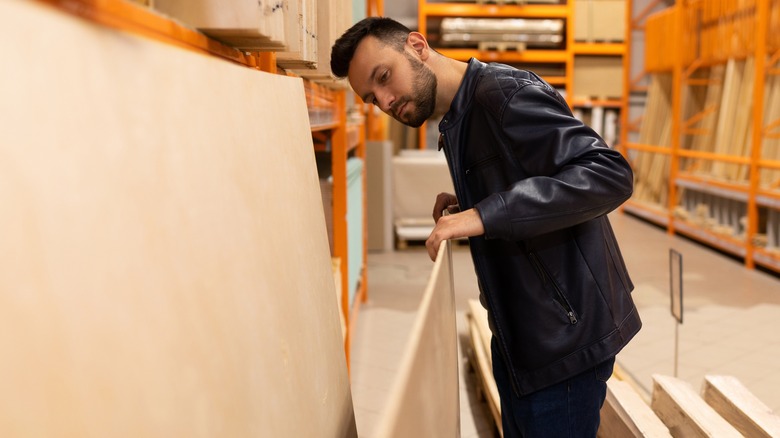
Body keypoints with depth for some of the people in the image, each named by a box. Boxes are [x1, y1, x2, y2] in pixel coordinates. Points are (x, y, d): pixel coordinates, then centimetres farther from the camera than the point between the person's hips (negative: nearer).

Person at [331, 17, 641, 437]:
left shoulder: (504, 90, -17)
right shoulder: (457, 125, 12)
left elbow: (610, 174, -27)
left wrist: (485, 215, -31)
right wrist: (465, 207, 3)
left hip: (565, 333, -9)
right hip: (518, 333, 9)